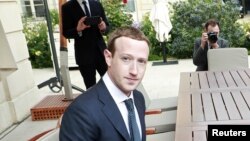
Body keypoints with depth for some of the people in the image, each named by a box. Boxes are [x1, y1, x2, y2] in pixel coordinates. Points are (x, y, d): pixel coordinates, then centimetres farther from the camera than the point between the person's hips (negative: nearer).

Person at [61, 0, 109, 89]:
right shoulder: (67, 7, -2)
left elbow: (106, 26, 12)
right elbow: (65, 33, -4)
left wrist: (103, 27, -12)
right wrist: (77, 29, -25)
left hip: (101, 50, 3)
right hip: (84, 54, -3)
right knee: (91, 87, 6)